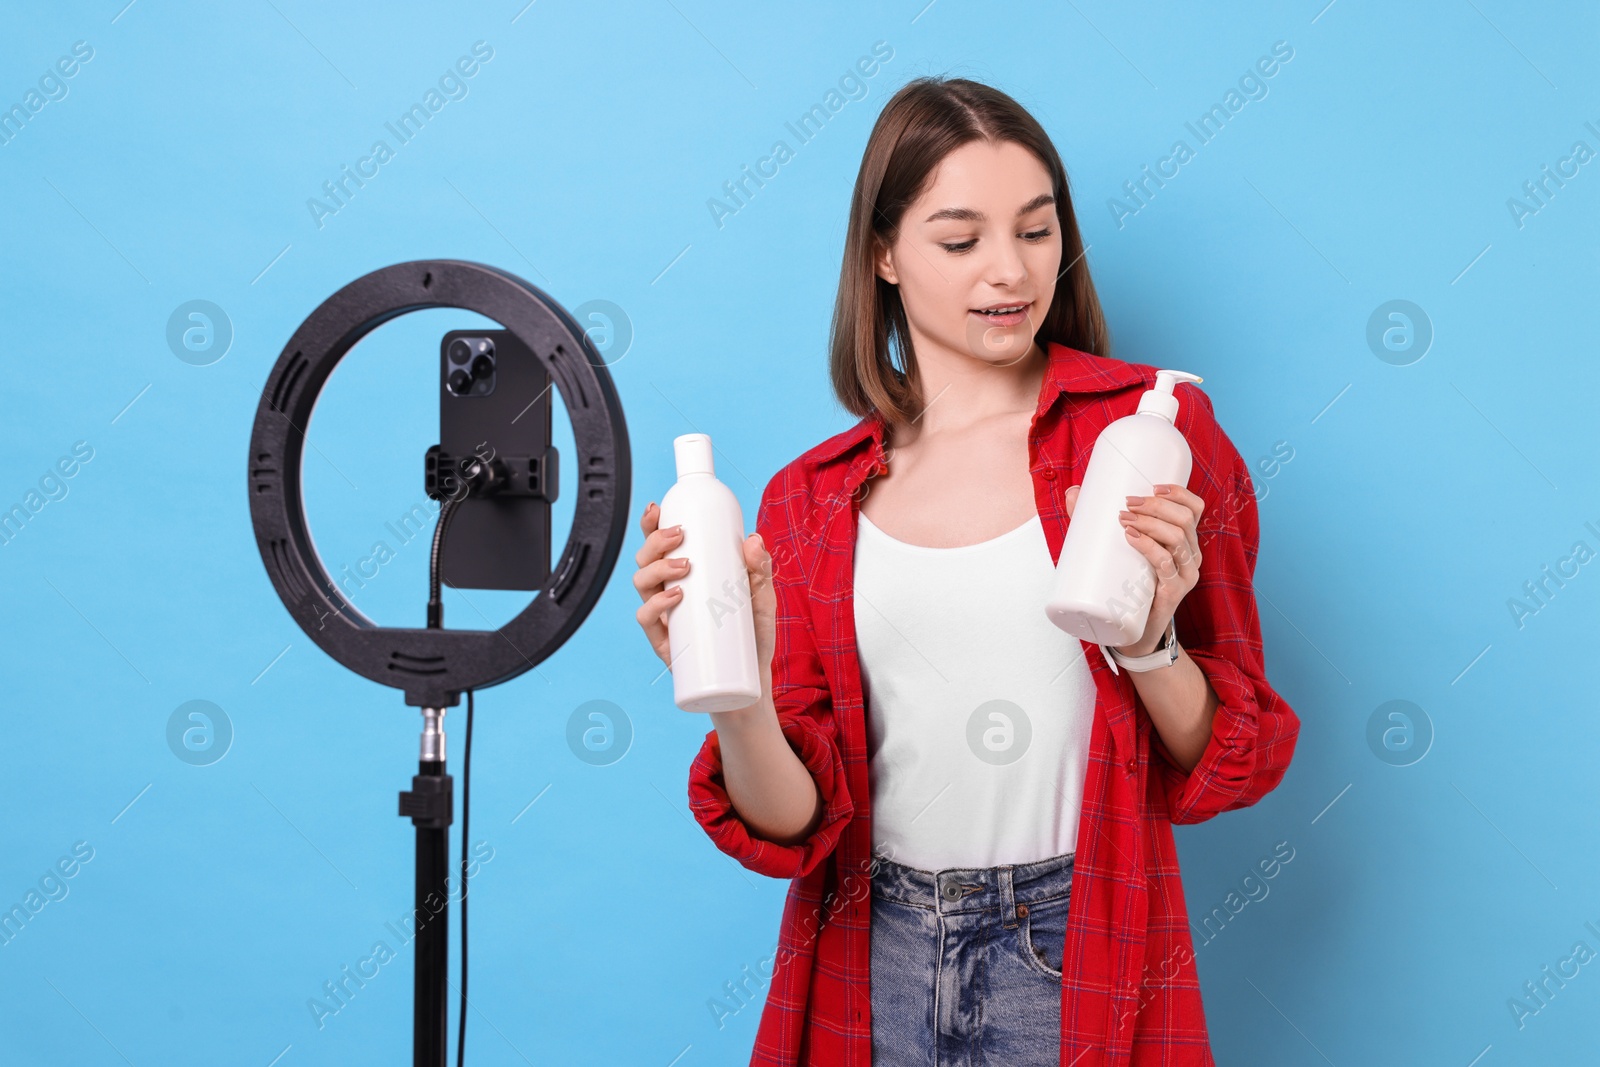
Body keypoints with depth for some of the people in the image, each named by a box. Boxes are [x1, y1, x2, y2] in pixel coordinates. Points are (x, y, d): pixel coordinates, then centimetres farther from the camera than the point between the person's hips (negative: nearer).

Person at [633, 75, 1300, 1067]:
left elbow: (1228, 766, -2)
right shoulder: (814, 498, 2)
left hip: (1081, 969, -2)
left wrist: (1149, 641, -20)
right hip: (874, 966, 2)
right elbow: (793, 821, -3)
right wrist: (736, 695, -21)